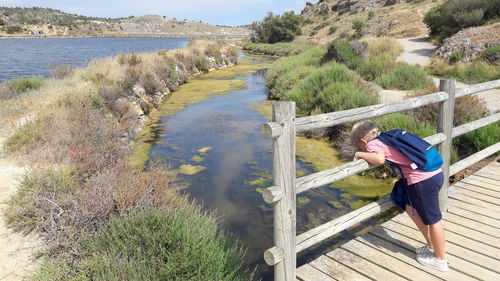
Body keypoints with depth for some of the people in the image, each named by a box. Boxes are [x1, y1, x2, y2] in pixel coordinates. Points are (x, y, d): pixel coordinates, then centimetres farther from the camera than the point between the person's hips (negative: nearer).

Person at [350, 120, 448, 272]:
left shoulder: (372, 143, -5)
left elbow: (379, 159, -25)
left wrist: (360, 154, -10)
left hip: (423, 181, -9)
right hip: (436, 173, 9)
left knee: (433, 220, 8)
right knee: (411, 208, 24)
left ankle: (440, 260, 28)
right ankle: (431, 247, 37)